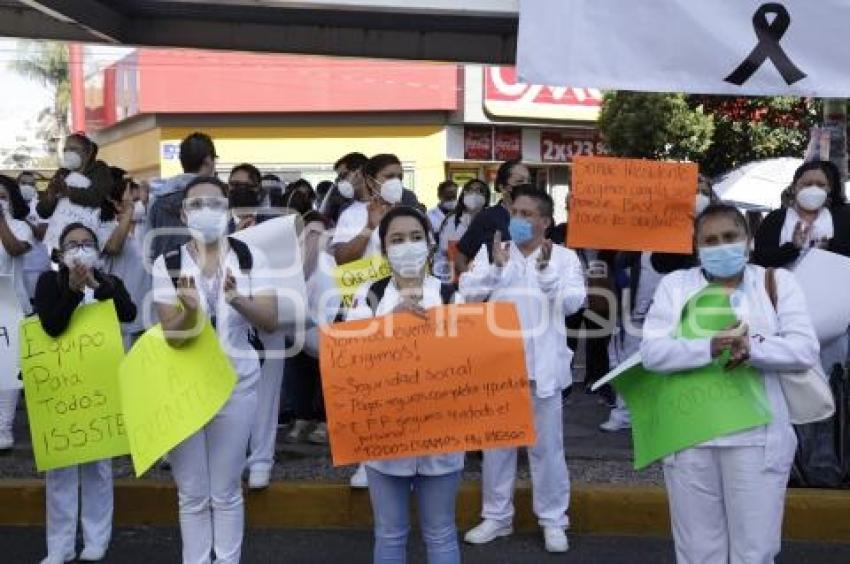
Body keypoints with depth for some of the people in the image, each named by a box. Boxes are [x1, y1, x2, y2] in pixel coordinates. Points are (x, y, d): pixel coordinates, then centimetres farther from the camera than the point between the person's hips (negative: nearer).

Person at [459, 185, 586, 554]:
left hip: (542, 366, -1)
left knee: (547, 447, 8)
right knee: (497, 444, 12)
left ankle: (553, 520, 20)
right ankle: (496, 516, 25)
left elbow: (573, 302, -13)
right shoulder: (491, 251, 3)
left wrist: (546, 272, -26)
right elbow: (469, 292, -8)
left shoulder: (564, 257, 0)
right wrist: (495, 267, -23)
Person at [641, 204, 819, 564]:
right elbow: (651, 353, -6)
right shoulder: (674, 285, 6)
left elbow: (806, 350, -4)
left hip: (757, 439, 0)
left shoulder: (778, 282, 7)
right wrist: (709, 347, -22)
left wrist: (753, 348, -22)